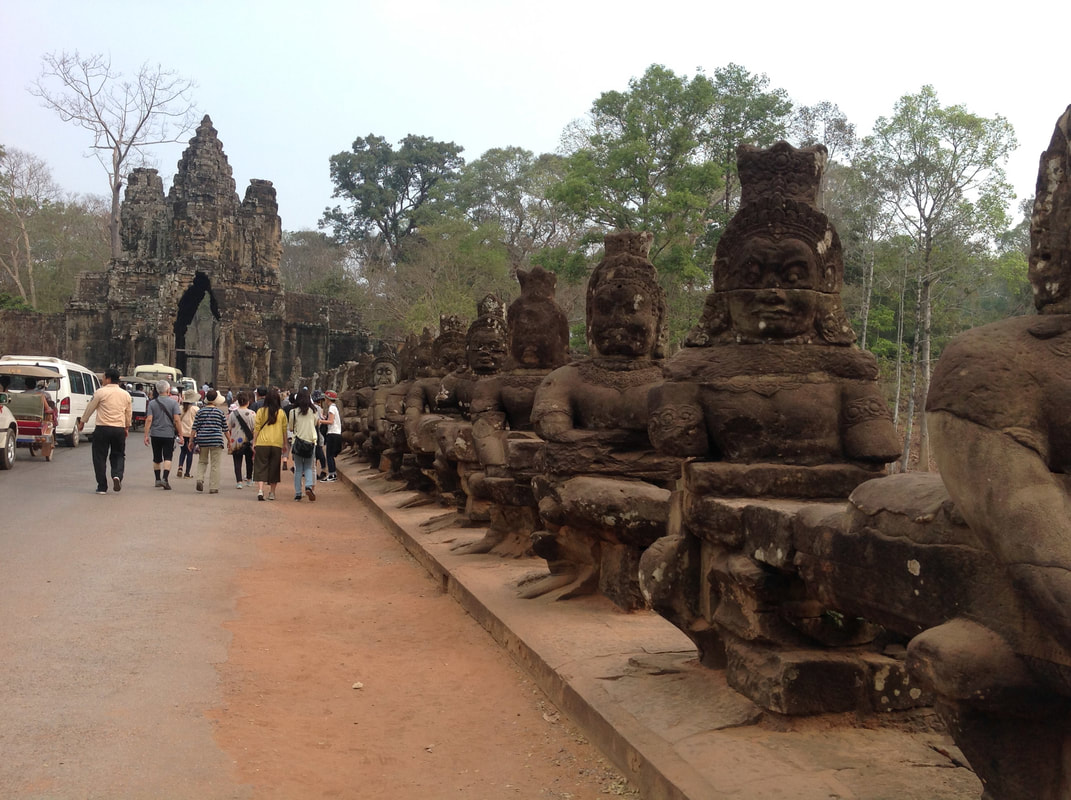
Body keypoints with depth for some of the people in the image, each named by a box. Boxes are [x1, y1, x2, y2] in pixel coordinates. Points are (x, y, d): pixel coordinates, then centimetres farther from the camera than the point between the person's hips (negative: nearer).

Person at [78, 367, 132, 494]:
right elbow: (129, 413, 17)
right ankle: (117, 475, -11)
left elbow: (90, 408, 3)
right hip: (119, 429, 3)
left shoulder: (100, 392, -6)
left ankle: (102, 487, 5)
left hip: (103, 428, -3)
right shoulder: (125, 394, 8)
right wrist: (127, 427, 32)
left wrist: (82, 422, 17)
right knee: (118, 455, 16)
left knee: (100, 457, 5)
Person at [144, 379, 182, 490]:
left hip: (155, 435, 2)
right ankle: (165, 479, -17)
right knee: (167, 458, -1)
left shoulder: (152, 403, 0)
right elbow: (177, 420, -10)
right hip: (169, 434, -2)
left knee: (157, 459, 14)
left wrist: (146, 435, -4)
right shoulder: (173, 402, -4)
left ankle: (158, 480, 20)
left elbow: (149, 419, -6)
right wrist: (180, 434, -5)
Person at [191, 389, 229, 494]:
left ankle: (200, 479, -2)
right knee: (215, 465, 4)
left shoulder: (200, 412, 3)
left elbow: (195, 428, 2)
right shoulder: (220, 412, -1)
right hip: (216, 440, -2)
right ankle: (213, 488, 4)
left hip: (202, 440, 2)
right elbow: (225, 429, 3)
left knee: (202, 461, 20)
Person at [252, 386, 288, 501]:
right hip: (277, 444, 1)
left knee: (260, 467, 2)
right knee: (274, 468, 11)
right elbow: (284, 430, 7)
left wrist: (254, 443, 8)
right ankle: (272, 493, 16)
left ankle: (260, 490, -14)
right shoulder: (281, 413, 1)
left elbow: (256, 428, 1)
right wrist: (285, 444, 17)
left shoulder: (261, 411, -1)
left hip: (262, 444, -1)